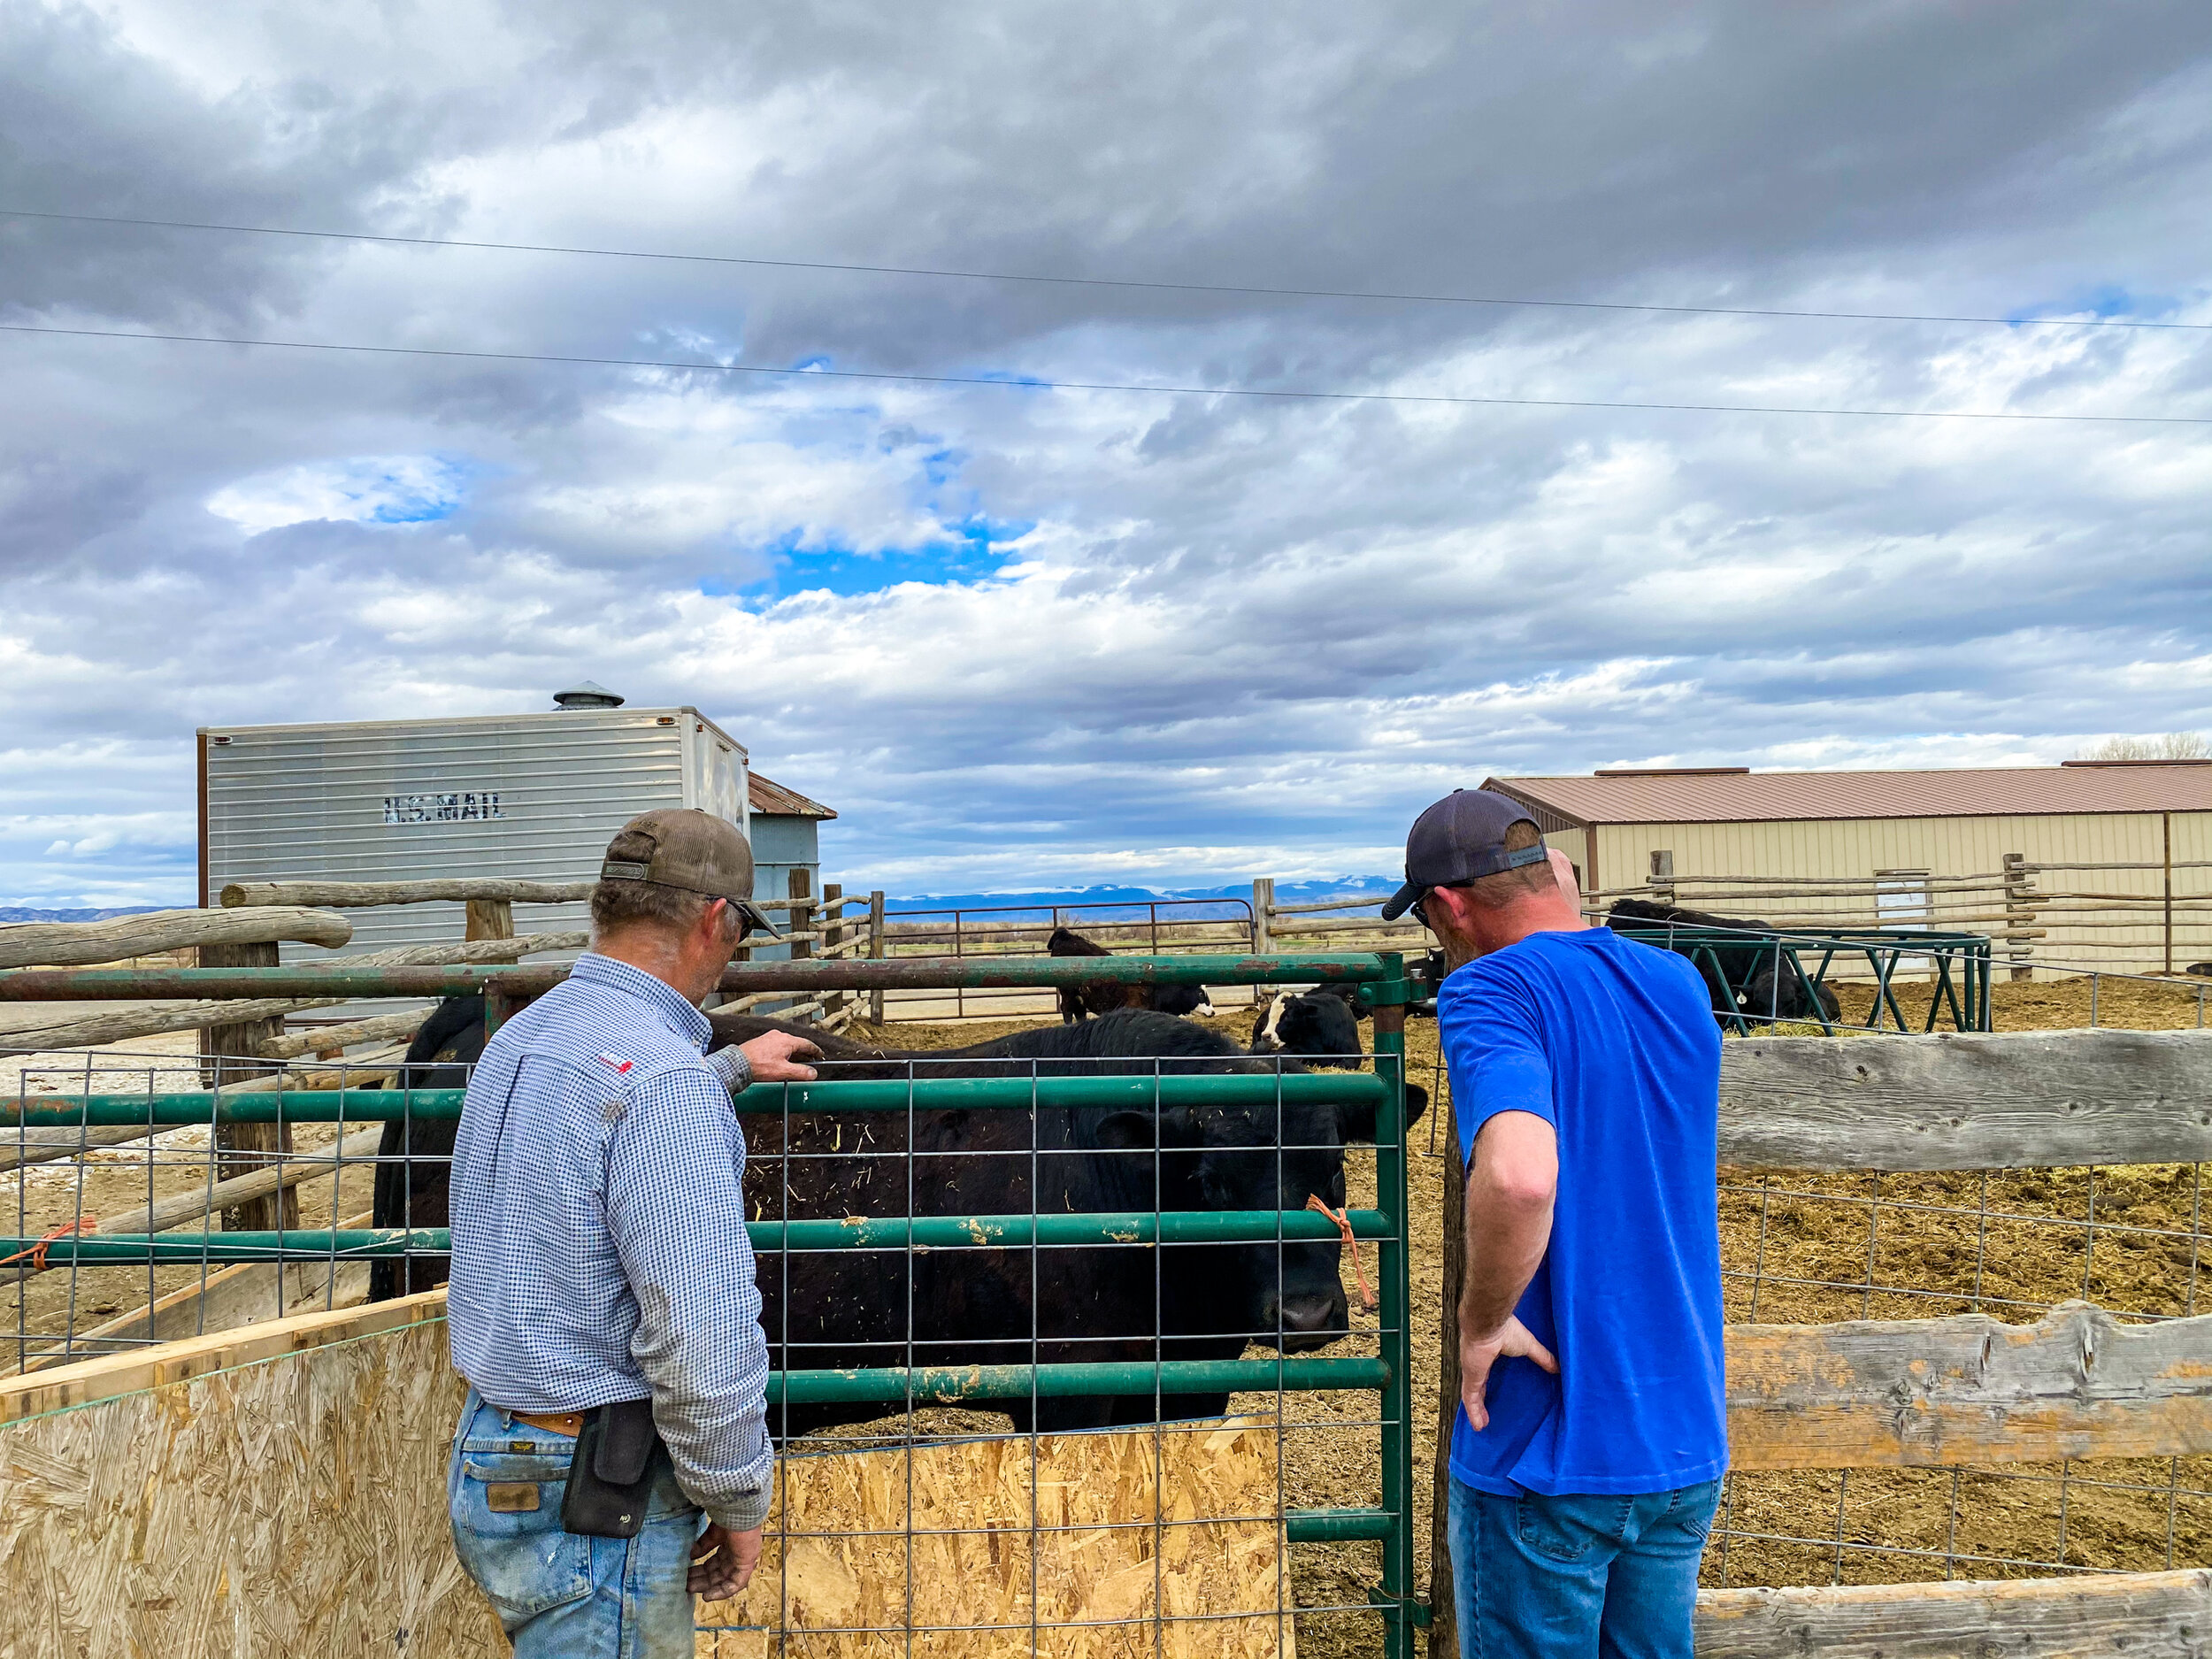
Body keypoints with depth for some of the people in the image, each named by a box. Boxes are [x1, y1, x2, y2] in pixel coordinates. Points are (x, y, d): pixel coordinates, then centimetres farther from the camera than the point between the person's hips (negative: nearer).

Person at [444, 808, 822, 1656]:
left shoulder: (519, 1037, 6)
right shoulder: (663, 1076, -24)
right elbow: (705, 1338, -25)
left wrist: (732, 1067, 42)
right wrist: (738, 1500, -10)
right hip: (595, 1506, -9)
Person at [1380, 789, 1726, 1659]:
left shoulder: (1489, 990, -19)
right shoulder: (1680, 984, 3)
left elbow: (1519, 1173, -37)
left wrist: (1481, 1323, -19)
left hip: (1544, 1455, -6)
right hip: (1686, 1441, 7)